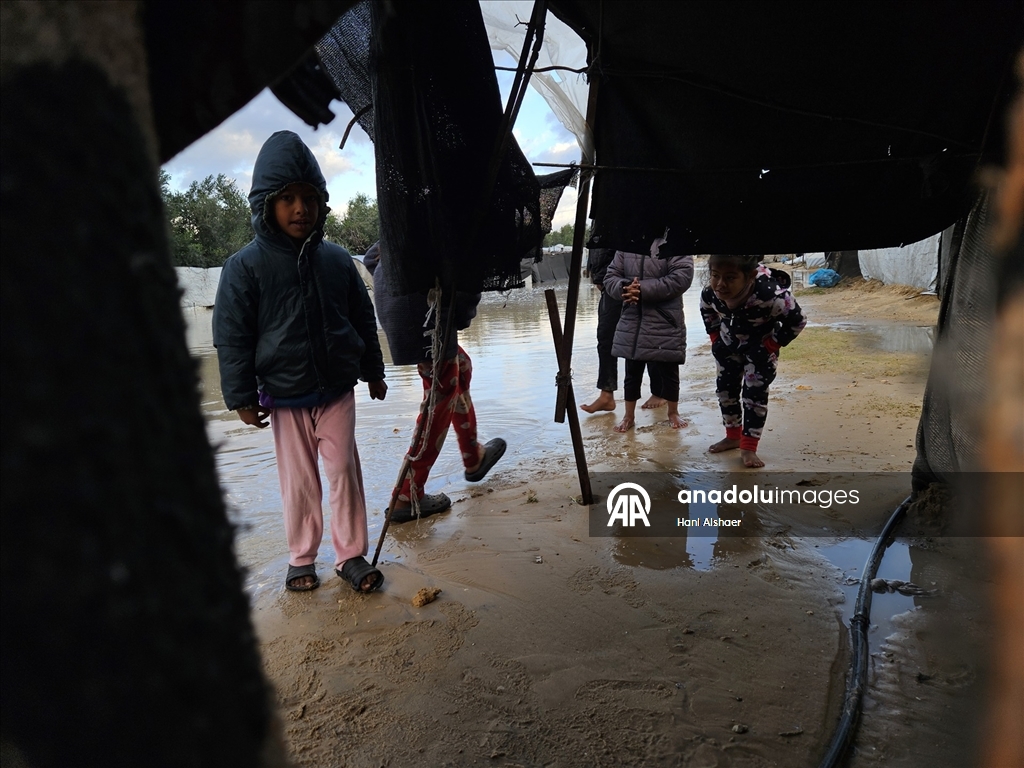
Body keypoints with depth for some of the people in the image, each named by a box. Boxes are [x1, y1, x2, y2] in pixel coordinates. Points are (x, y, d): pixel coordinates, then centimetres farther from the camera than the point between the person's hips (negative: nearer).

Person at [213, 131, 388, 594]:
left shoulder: (337, 260, 1)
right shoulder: (246, 267, -8)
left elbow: (363, 320, 10)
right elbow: (231, 337, -4)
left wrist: (373, 372, 14)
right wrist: (241, 397, -4)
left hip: (337, 390, 2)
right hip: (284, 397, -2)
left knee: (344, 470, 3)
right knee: (298, 481, 9)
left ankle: (351, 555, 17)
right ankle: (301, 558, 26)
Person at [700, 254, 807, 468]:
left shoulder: (770, 294, -40)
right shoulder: (709, 294, -26)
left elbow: (797, 321, -23)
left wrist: (772, 345, -17)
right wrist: (714, 337, 0)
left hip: (761, 346, -4)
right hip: (729, 343, 5)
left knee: (755, 392, -5)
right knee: (725, 387, 11)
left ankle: (748, 448, 7)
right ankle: (733, 436, 30)